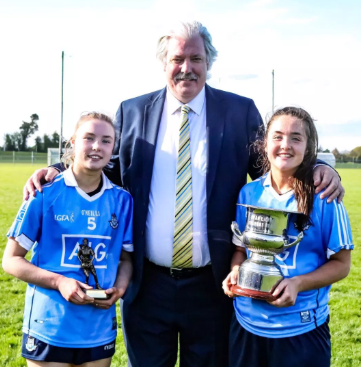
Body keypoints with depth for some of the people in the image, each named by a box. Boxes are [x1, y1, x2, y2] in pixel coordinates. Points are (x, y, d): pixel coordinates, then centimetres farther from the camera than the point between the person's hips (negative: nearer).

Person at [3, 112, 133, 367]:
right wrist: (58, 281, -17)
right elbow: (11, 260, -4)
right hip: (48, 329, -2)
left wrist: (119, 288, -10)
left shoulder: (122, 200, -1)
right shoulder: (45, 195, -8)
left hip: (100, 331, 3)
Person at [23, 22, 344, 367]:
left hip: (212, 285, -1)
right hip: (147, 283, 1)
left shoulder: (240, 111, 0)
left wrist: (318, 168, -17)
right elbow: (111, 170, 9)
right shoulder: (132, 112, 4)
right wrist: (58, 171, -7)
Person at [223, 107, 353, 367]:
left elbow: (341, 263, -5)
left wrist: (298, 283, -20)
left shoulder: (323, 197, -10)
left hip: (301, 330, -3)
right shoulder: (249, 193, 0)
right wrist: (236, 272, -11)